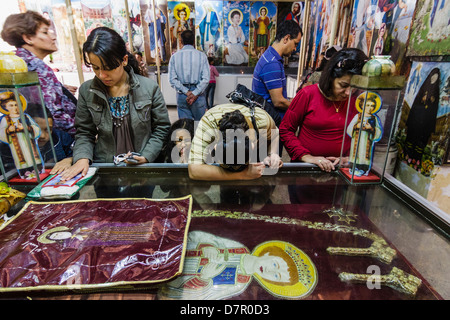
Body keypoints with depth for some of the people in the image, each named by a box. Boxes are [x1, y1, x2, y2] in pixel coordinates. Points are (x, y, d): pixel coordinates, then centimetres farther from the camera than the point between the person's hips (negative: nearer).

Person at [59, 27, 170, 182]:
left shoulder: (149, 88, -2)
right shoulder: (86, 91, 5)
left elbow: (161, 128, 3)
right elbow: (84, 133, 11)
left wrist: (147, 156, -9)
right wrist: (82, 158, -8)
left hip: (142, 168, -1)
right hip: (103, 168, 2)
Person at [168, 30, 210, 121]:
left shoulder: (175, 56, 3)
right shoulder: (201, 55, 0)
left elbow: (172, 80, -4)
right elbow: (206, 79, -9)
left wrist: (186, 92, -6)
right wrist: (195, 94, -9)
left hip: (181, 95, 2)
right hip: (198, 95, -1)